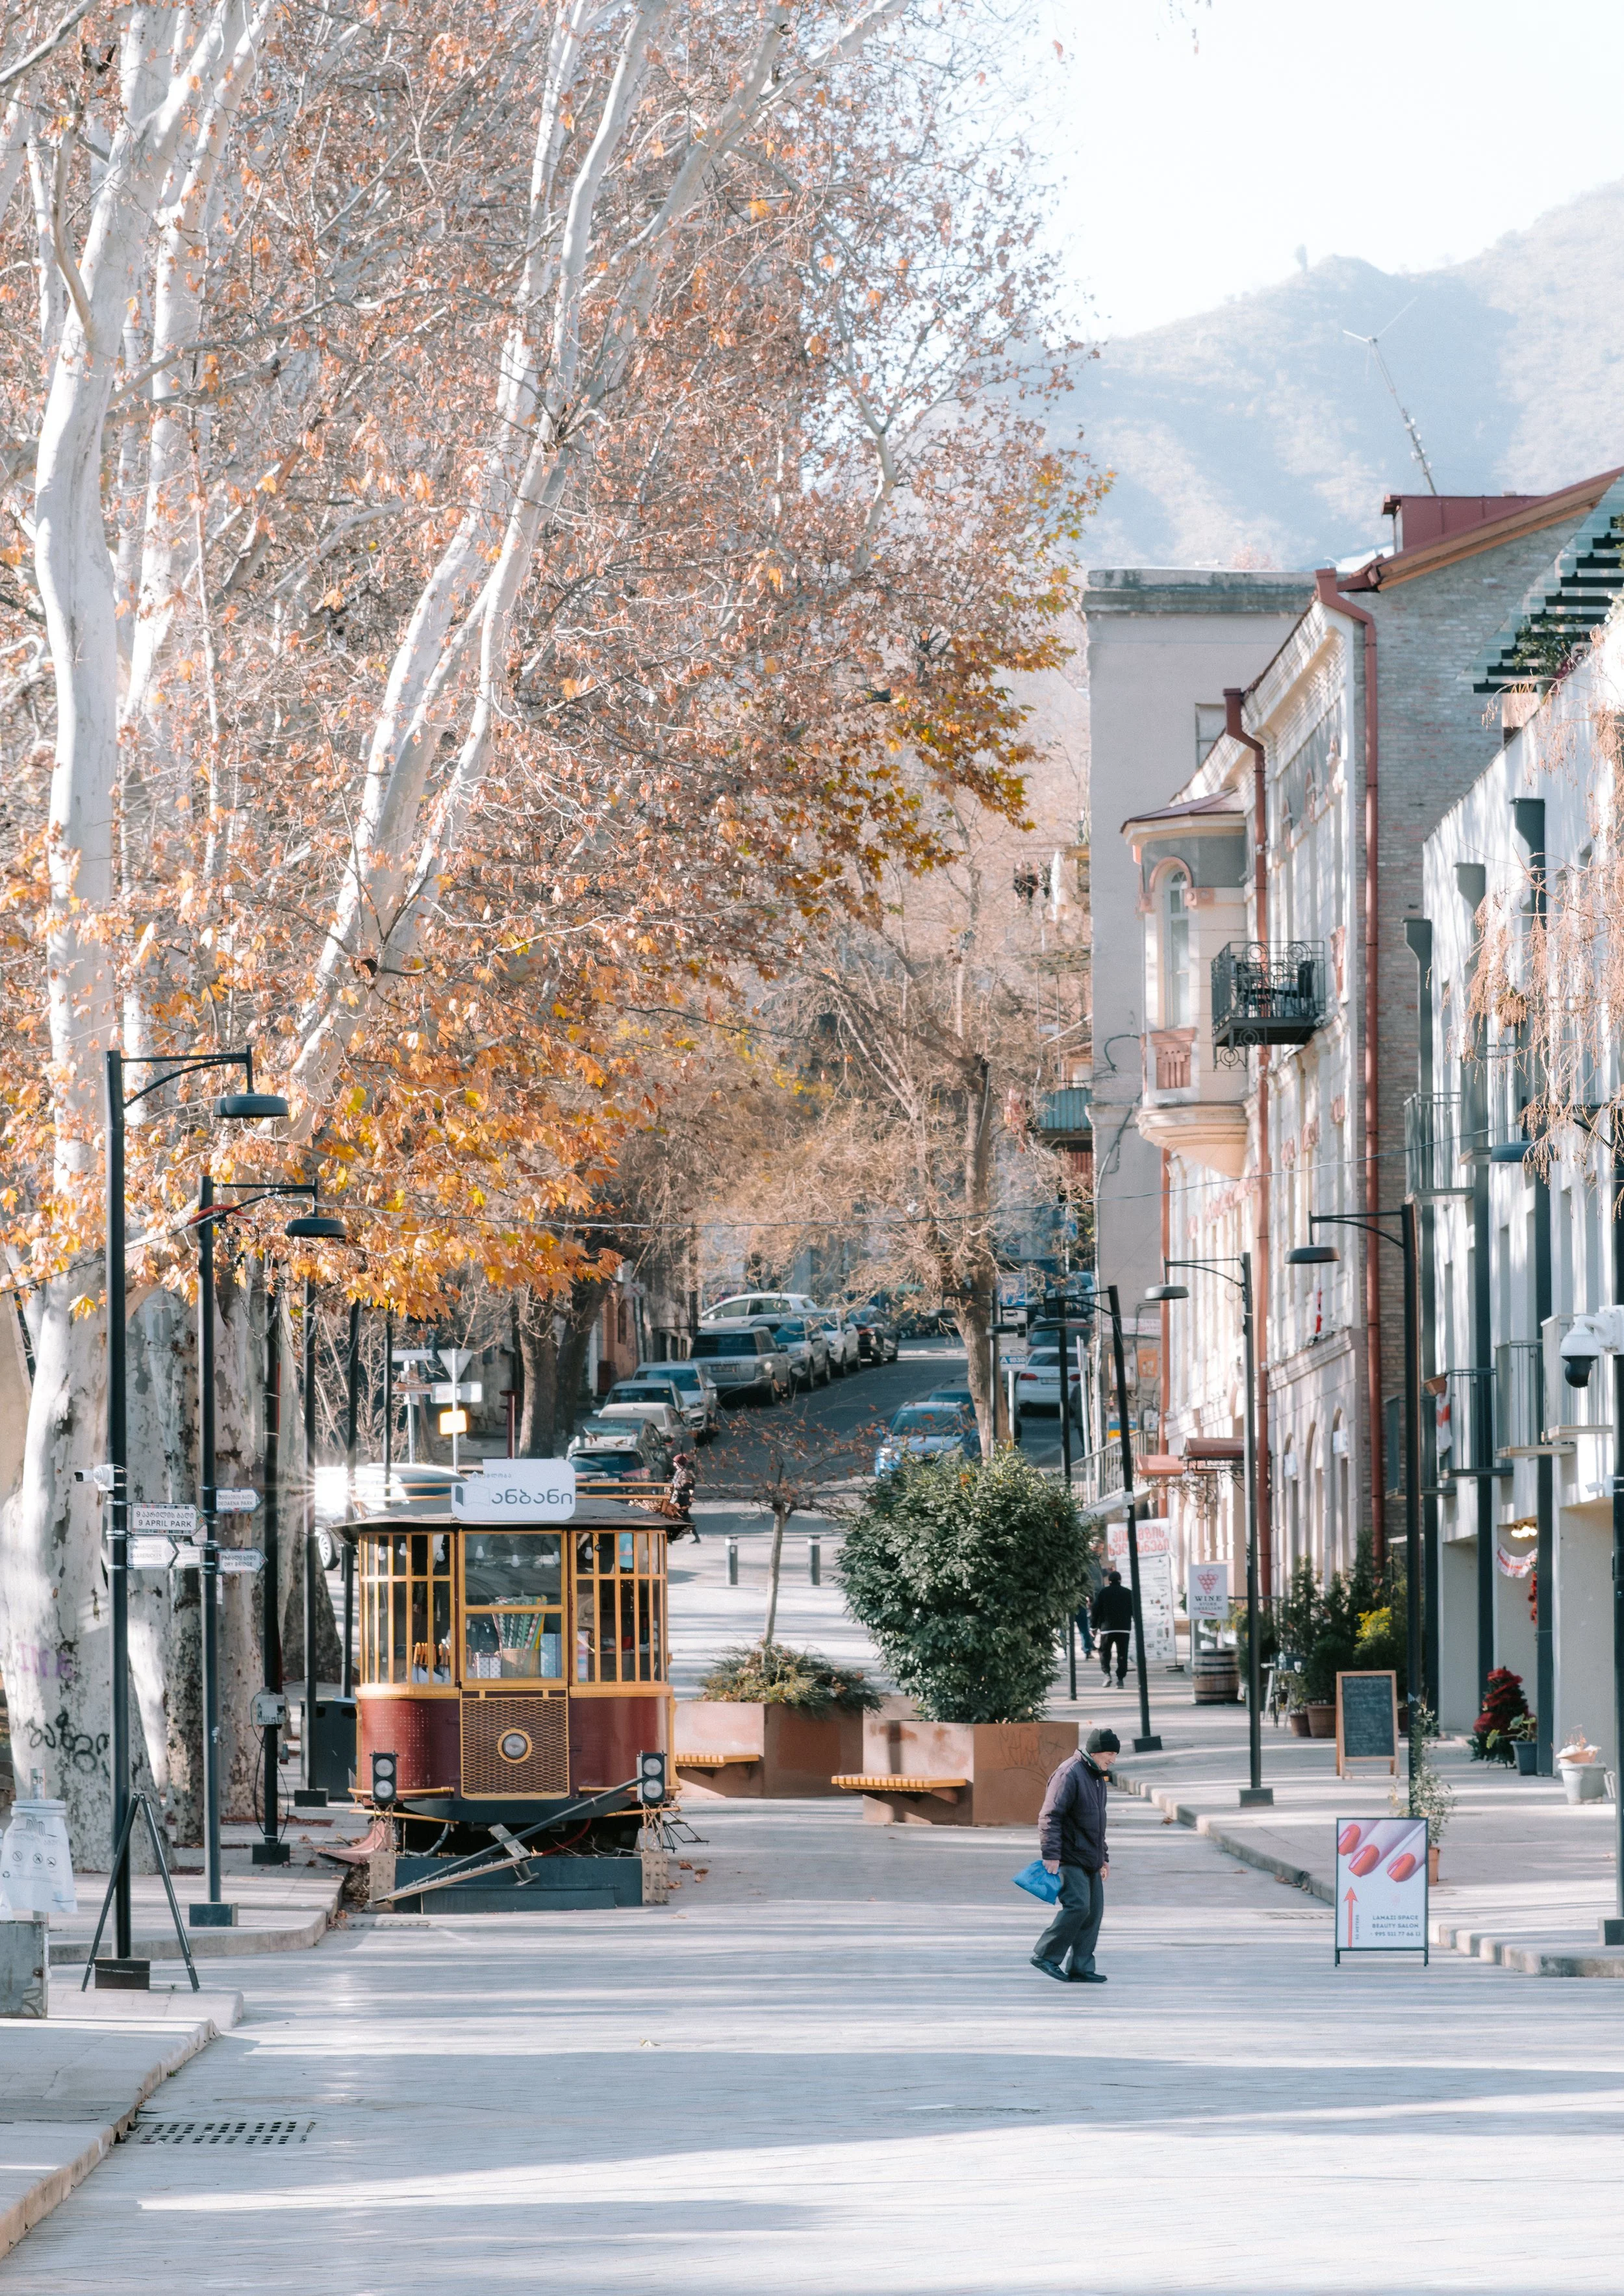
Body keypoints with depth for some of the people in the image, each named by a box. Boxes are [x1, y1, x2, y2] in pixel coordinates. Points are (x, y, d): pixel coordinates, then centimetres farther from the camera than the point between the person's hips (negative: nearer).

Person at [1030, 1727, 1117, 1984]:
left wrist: (1103, 1857, 28)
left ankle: (1080, 1968, 7)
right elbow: (1050, 1816, -19)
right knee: (1077, 1906, -17)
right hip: (1069, 1859, -9)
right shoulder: (1070, 1775, -13)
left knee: (1093, 1912, 4)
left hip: (1089, 1861, 9)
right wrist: (1050, 1854, -24)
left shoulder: (1097, 1778, 19)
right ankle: (1046, 1956, -7)